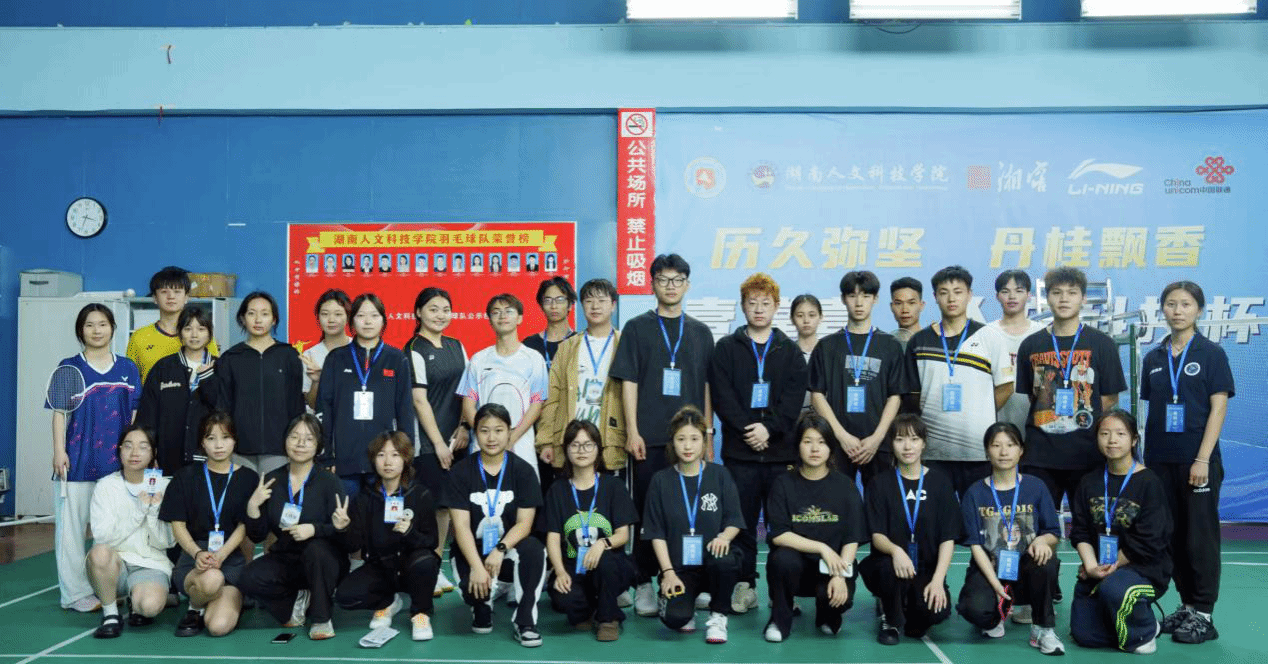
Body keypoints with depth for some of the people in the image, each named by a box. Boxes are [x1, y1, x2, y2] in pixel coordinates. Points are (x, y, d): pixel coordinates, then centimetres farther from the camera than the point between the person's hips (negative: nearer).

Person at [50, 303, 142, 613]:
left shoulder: (127, 368, 8)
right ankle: (75, 593, 9)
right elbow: (59, 412, -1)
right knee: (71, 526, 0)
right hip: (77, 460, -2)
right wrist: (59, 451, -9)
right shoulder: (69, 367, 2)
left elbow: (136, 414, 10)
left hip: (118, 460, 3)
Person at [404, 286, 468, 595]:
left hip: (454, 438, 6)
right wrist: (438, 442, -12)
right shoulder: (414, 350, -7)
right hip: (427, 439, -6)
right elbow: (419, 400, -11)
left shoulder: (456, 347, 11)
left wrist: (463, 428, -1)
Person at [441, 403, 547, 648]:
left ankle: (525, 621, -16)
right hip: (472, 548, 0)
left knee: (534, 549, -33)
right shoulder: (461, 471, -4)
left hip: (509, 545, 0)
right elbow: (461, 526, -11)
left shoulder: (523, 470, -3)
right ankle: (482, 608, 10)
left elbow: (524, 523, -9)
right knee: (472, 584, -30)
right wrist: (477, 566, -25)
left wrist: (500, 550, -28)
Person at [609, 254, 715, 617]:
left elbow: (707, 386, 12)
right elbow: (628, 382, -1)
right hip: (649, 437, -2)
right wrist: (632, 431, -8)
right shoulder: (637, 327, 4)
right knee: (646, 509, 2)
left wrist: (708, 433, 6)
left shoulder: (700, 332, 12)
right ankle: (644, 584, 11)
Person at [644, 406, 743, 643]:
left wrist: (724, 536, -21)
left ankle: (717, 617, -6)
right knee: (675, 618, -28)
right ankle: (685, 603, 13)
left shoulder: (720, 475, 4)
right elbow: (657, 532, 1)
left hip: (712, 560, 1)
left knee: (724, 560, -36)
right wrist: (668, 572, -10)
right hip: (678, 566, -1)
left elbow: (734, 520, 2)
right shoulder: (661, 480, 2)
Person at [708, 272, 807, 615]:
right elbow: (722, 396, -1)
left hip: (781, 449, 1)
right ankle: (744, 586, 13)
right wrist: (746, 429, -12)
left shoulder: (790, 351, 11)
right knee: (742, 523, 3)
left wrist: (769, 428, -13)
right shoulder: (726, 349, 9)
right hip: (739, 450, 0)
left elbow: (794, 398, 1)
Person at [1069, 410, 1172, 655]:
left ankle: (1144, 633, -5)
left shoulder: (1149, 483, -10)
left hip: (1145, 568, -5)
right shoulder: (1090, 483, 5)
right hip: (1098, 569, 5)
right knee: (1083, 634, -3)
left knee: (1114, 588, -37)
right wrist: (1092, 567, -15)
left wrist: (1112, 567, -12)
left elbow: (1147, 542, -14)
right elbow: (1080, 532, 1)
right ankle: (1128, 621, 27)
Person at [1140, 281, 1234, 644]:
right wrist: (1145, 455, 7)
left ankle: (1203, 614, 8)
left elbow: (1218, 408, -8)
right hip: (1160, 460, 4)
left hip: (1197, 460, -4)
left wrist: (1202, 458, -14)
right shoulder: (1153, 358, 9)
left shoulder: (1212, 353, -3)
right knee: (1172, 535, 10)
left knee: (1200, 536, 1)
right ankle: (1186, 604, 21)